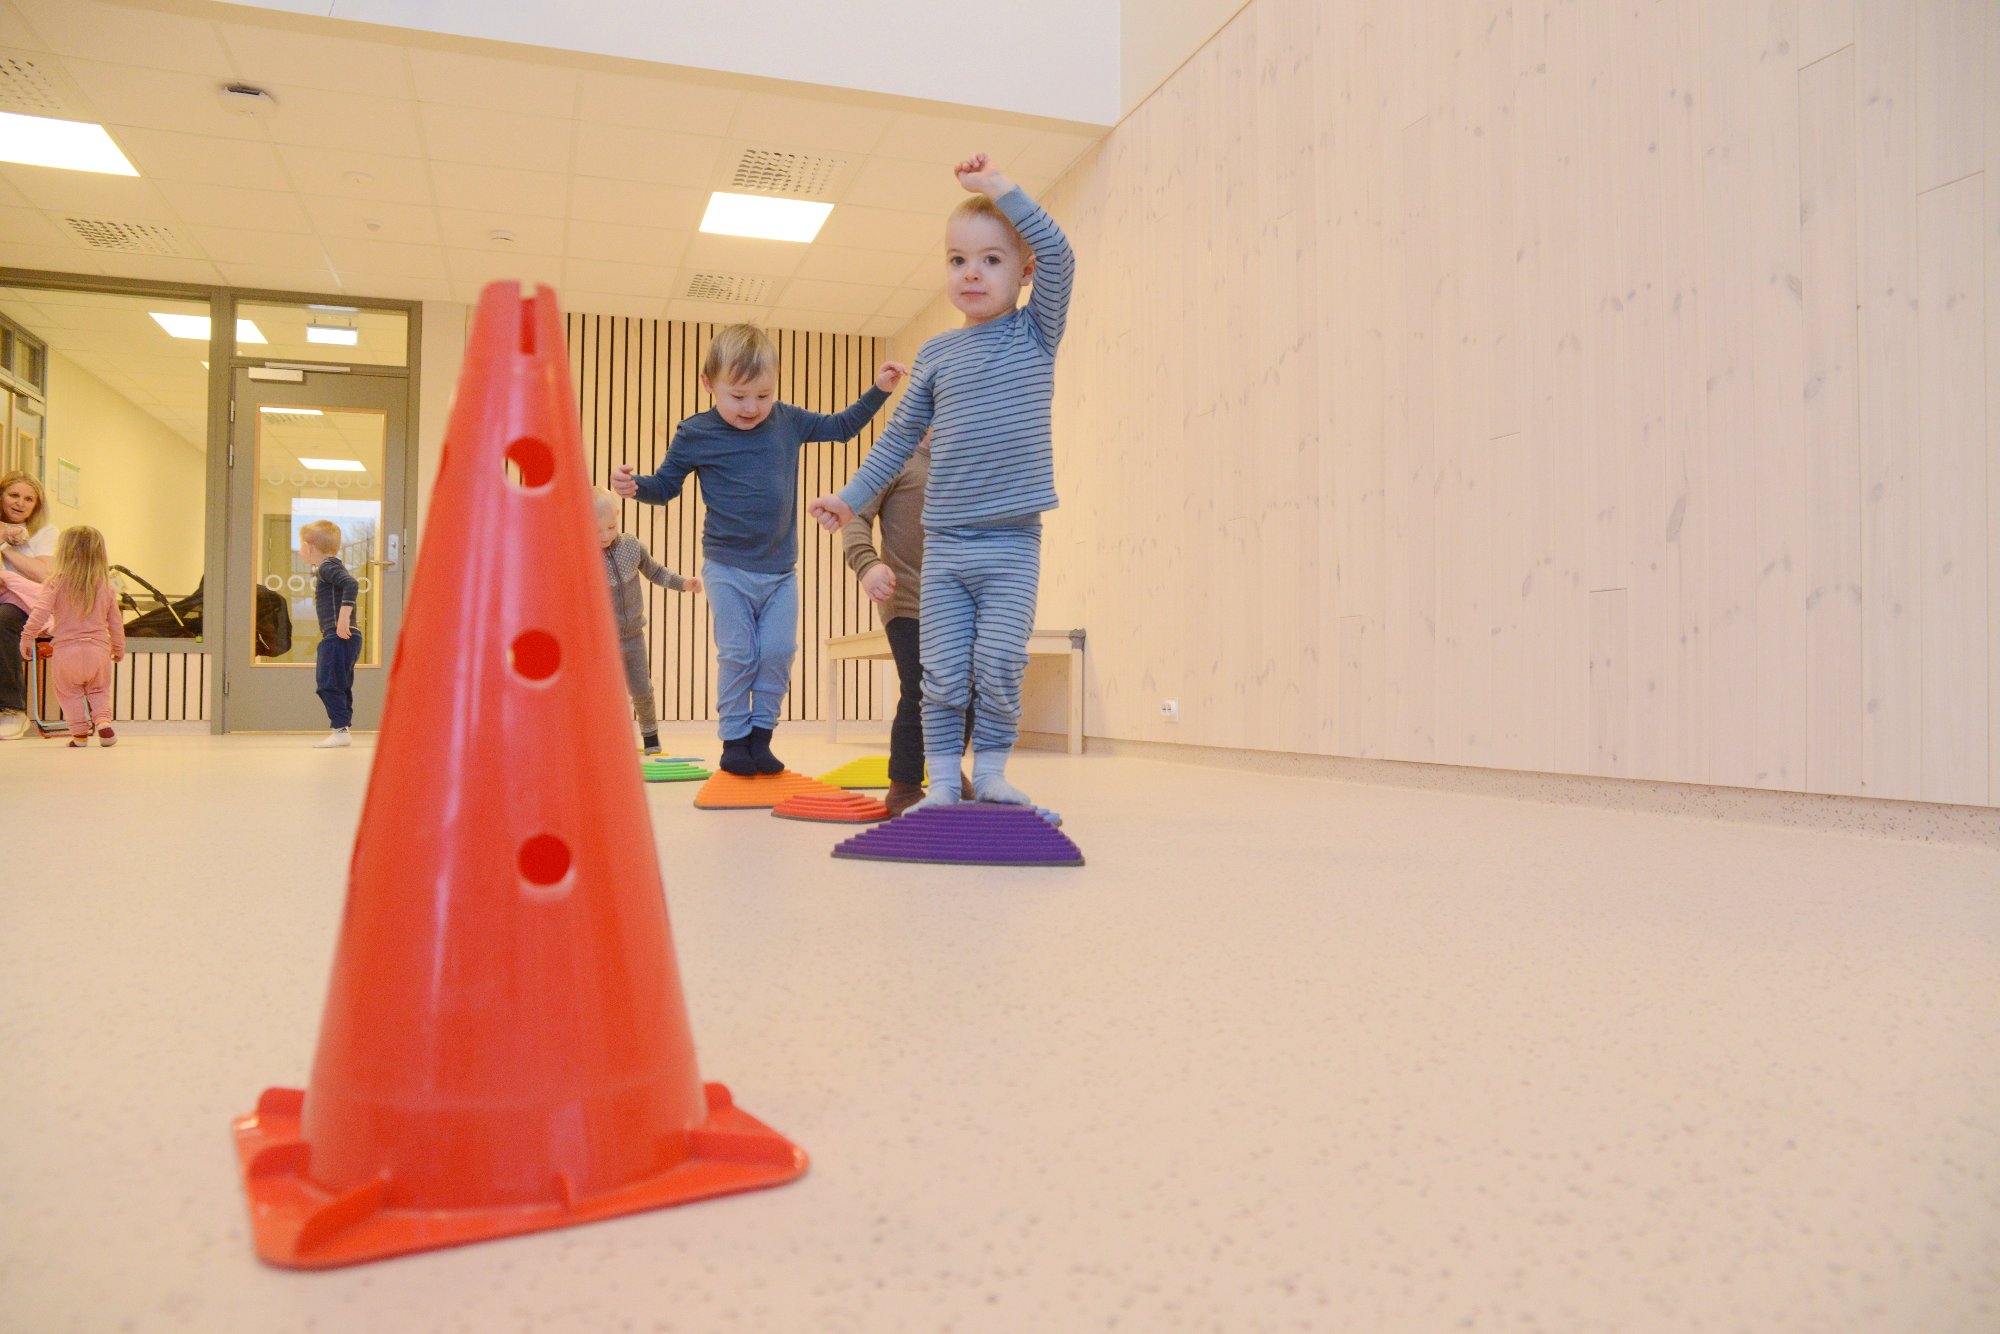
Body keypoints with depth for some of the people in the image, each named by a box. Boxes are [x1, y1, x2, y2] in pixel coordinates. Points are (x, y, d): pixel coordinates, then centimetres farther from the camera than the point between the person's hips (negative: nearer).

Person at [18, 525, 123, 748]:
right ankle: (103, 720, -1)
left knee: (69, 692, 14)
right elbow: (115, 622, 9)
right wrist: (119, 648, 21)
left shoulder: (56, 583, -5)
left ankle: (79, 733, 8)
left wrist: (27, 637, -4)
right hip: (99, 649, 2)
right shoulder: (105, 587, 3)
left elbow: (40, 612, -13)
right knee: (99, 690, 20)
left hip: (66, 651, -2)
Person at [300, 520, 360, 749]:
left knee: (328, 684, -10)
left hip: (338, 637, -11)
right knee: (340, 686, 15)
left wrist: (343, 619, -30)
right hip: (342, 638, 11)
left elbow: (351, 584, -27)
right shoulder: (327, 568, 22)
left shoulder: (328, 566, -10)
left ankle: (340, 730, -10)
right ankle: (340, 728, 21)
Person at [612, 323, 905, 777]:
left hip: (781, 570, 3)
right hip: (728, 570, -3)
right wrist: (633, 484, -15)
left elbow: (842, 426, 17)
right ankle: (734, 739, 12)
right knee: (737, 655, -2)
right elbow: (665, 486, 5)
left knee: (779, 651, -1)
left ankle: (761, 734, 14)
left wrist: (879, 391, 10)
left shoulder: (788, 421, 3)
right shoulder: (695, 434, -5)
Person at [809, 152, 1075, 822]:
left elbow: (1058, 254, -11)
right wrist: (851, 497, 15)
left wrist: (1000, 188, -11)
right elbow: (901, 436, 17)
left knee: (1000, 663, -7)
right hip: (943, 544, 2)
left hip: (1013, 543, -2)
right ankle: (942, 778, 11)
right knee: (943, 670, 0)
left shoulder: (1036, 333, 5)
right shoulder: (936, 354, 10)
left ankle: (991, 768, 11)